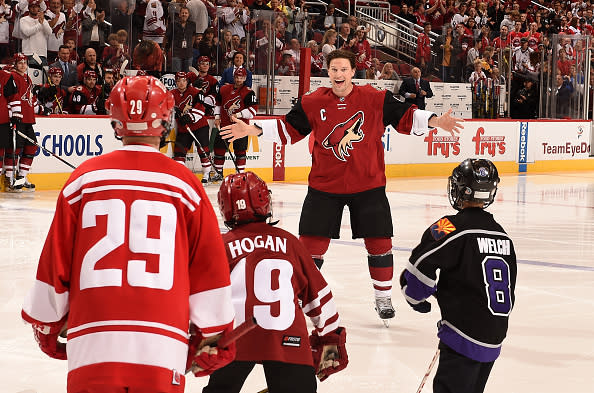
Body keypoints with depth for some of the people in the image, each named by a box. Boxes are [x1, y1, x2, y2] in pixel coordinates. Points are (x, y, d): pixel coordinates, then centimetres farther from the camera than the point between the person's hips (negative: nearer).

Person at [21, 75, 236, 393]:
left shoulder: (83, 179, 5)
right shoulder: (183, 184, 4)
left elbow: (55, 264, 9)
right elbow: (210, 270, 7)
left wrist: (46, 328, 24)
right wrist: (213, 338, 19)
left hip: (91, 343, 1)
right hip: (161, 346, 0)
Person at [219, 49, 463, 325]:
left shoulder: (375, 99, -5)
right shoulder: (313, 103, -1)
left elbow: (407, 118, -1)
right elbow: (288, 129, 6)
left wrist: (435, 121, -16)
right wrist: (252, 129, -3)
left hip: (368, 186, 0)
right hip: (324, 186, 0)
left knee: (379, 242, 4)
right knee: (311, 243, -1)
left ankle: (383, 297, 23)